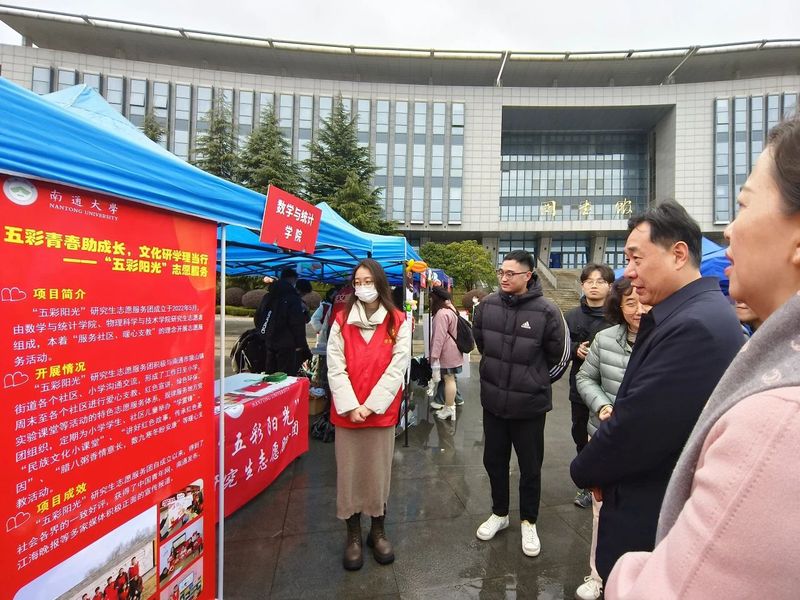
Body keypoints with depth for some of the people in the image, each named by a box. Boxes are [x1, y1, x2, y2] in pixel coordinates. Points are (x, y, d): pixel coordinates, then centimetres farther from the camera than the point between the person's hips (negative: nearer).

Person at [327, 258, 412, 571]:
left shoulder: (398, 322, -3)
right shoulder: (342, 320, 0)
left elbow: (396, 369, -8)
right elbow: (335, 369, -5)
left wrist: (370, 406, -13)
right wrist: (350, 407, -14)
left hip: (381, 412, -1)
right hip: (346, 412, 1)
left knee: (378, 472, 12)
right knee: (349, 473, 11)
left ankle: (377, 531, 35)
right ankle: (353, 535, 32)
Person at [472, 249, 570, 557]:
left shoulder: (546, 311, -15)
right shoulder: (487, 305, -5)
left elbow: (560, 355, -1)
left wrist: (537, 381, 8)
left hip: (530, 404, -3)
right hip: (493, 401, 4)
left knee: (530, 467, 14)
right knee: (494, 460, 18)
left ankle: (528, 522, 37)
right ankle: (499, 513, 41)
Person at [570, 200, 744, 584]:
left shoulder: (694, 326, -28)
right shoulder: (698, 314, 5)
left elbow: (633, 430, -28)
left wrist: (584, 471, -9)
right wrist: (600, 469, 0)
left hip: (653, 524, -8)